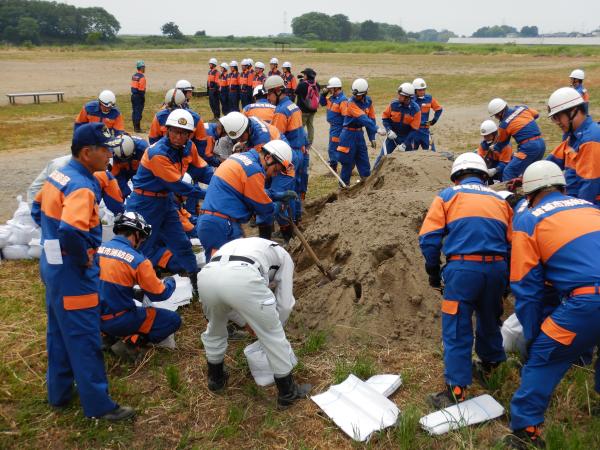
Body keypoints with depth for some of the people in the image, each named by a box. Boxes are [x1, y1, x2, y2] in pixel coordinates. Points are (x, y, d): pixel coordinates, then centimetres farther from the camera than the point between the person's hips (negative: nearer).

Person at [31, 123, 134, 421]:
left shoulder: (59, 174, 5)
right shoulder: (81, 187, -25)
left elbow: (38, 209, 19)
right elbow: (71, 232, -37)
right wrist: (83, 260, -20)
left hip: (52, 265, 10)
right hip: (71, 273, -10)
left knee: (59, 332, 21)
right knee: (84, 339, 1)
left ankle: (59, 392, 37)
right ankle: (98, 405, 13)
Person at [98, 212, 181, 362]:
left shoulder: (98, 249, 0)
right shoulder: (138, 260, -16)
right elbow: (159, 294, -5)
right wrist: (170, 282, 15)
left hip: (94, 317, 7)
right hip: (119, 320, -7)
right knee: (174, 320, 4)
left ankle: (108, 336, 13)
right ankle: (131, 342, -9)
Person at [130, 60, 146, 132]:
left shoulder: (133, 76, 11)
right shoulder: (142, 77, -14)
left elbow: (132, 86, 12)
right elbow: (142, 89, -18)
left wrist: (134, 94, 15)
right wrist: (143, 97, -12)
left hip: (133, 95, 8)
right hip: (139, 96, -8)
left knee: (134, 111, 13)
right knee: (138, 111, -5)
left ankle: (135, 127, 20)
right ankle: (137, 128, -4)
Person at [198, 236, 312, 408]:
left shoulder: (238, 245, 45)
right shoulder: (283, 255, 32)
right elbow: (285, 303, 26)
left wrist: (251, 324, 55)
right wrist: (274, 326, 43)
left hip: (206, 276, 5)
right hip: (242, 278, -5)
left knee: (215, 328, 36)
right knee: (273, 336, 17)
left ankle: (216, 379, 53)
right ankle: (288, 393, 30)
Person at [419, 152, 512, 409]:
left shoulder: (448, 196, 8)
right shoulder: (500, 200, 19)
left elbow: (428, 238, -2)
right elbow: (512, 243, 16)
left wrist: (433, 272, 9)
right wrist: (506, 280, 24)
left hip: (462, 268, -4)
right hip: (497, 268, 4)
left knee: (456, 330, 1)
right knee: (489, 320, 25)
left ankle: (456, 392, 4)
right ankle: (489, 366, 44)